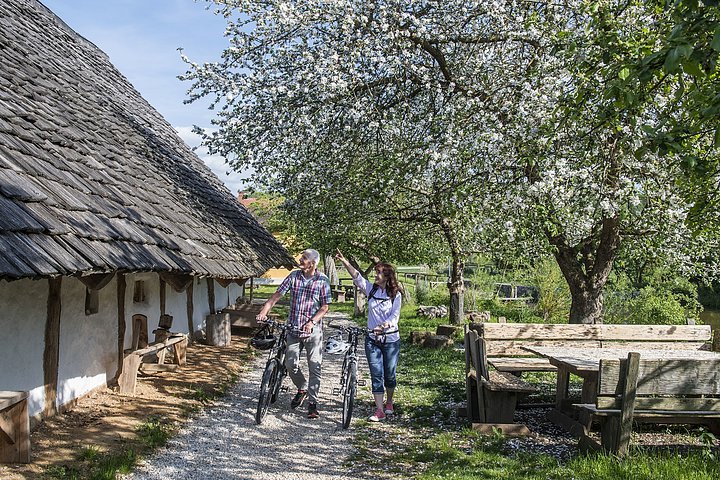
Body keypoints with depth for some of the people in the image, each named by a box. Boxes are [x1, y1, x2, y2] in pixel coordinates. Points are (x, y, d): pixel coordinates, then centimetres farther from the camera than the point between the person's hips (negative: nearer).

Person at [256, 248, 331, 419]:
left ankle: (312, 403, 8)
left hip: (313, 330, -3)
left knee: (315, 366, -2)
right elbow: (277, 295, -1)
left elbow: (324, 307, -6)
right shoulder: (294, 276, 1)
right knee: (291, 364, 3)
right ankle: (302, 389, 32)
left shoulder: (322, 280, -6)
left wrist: (312, 322, -20)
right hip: (294, 328, 3)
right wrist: (263, 312, -14)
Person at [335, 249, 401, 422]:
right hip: (372, 339, 2)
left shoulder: (395, 294, -3)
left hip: (391, 339, -2)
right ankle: (379, 411, 0)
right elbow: (356, 276, -9)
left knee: (389, 375, 10)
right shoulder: (371, 289, 3)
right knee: (376, 375, -2)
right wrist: (344, 261, -23)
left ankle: (389, 403, 34)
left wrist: (383, 326, -32)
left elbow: (395, 316, -12)